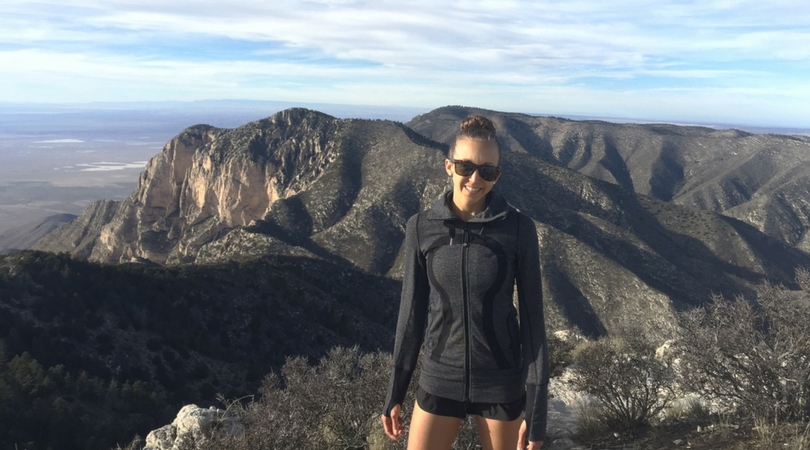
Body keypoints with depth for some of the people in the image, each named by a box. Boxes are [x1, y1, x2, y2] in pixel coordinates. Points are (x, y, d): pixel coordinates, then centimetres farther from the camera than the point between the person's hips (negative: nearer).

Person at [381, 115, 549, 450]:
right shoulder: (421, 227, -6)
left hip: (502, 383, -1)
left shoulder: (519, 229, -10)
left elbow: (532, 317, -7)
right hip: (440, 379, 1)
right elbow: (412, 312, 2)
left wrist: (536, 409, -8)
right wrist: (395, 394, 5)